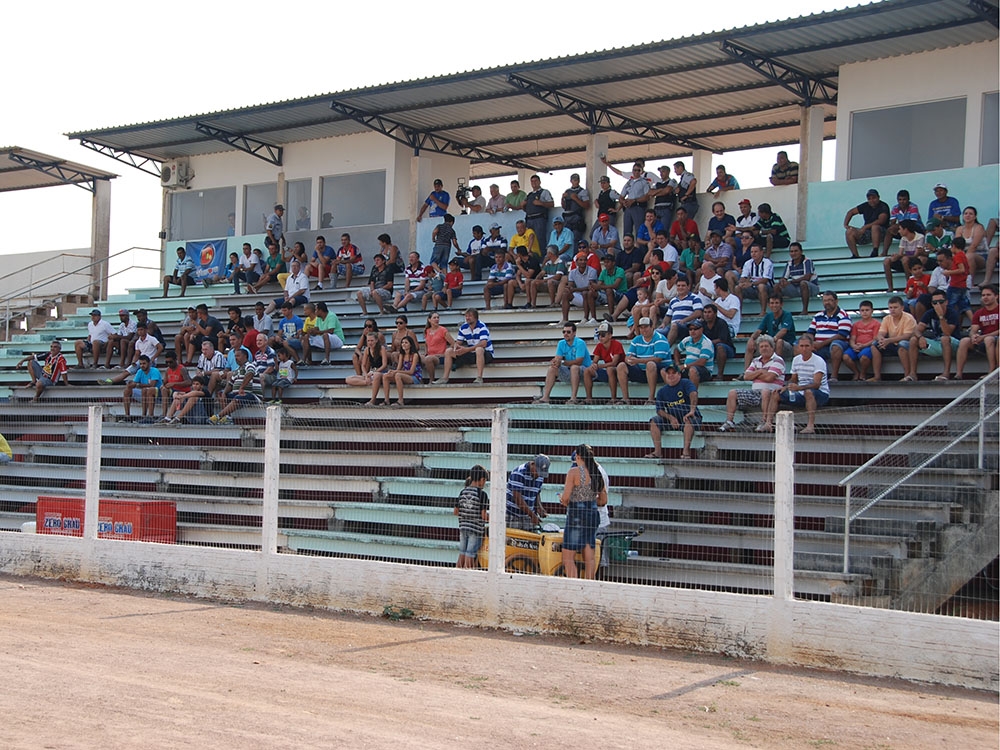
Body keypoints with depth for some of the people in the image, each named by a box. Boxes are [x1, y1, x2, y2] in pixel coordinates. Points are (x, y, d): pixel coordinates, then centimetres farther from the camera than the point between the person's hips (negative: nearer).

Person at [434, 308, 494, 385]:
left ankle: (479, 378, -46)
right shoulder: (463, 327, 2)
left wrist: (467, 349, -32)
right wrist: (455, 347, -20)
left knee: (479, 349, -43)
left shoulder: (481, 326, -17)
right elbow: (458, 342, 7)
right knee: (448, 351, 0)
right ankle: (445, 378, -7)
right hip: (471, 354, 7)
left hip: (486, 353, -7)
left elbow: (483, 344, -29)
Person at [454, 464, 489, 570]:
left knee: (461, 556, 12)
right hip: (476, 528, -6)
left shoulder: (463, 492, 6)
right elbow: (484, 516, -15)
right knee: (469, 558, -3)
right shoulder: (482, 494, -12)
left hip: (463, 527, 6)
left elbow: (456, 511, 9)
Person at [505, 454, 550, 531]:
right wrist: (532, 515, -23)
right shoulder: (519, 473, -16)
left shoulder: (540, 477, 8)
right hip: (513, 516, -6)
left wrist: (539, 507, -4)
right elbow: (517, 497, -22)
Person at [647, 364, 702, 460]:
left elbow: (693, 394, -26)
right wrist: (670, 418, -18)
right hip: (671, 419, 4)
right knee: (654, 421, -16)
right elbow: (659, 410, 2)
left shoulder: (686, 383, -5)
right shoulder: (662, 391, 8)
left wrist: (692, 410, -43)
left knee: (688, 421, -38)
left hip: (689, 417, -4)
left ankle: (686, 451, -41)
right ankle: (658, 451, -23)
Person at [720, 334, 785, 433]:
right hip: (754, 393, 7)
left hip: (771, 393, -7)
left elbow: (769, 377, -15)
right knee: (733, 393, -4)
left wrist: (754, 375, 1)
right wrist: (760, 371, -4)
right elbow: (746, 376, 10)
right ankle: (729, 421, -12)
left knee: (765, 392, -41)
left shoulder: (777, 361, -2)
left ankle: (766, 422, -41)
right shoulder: (756, 361, 20)